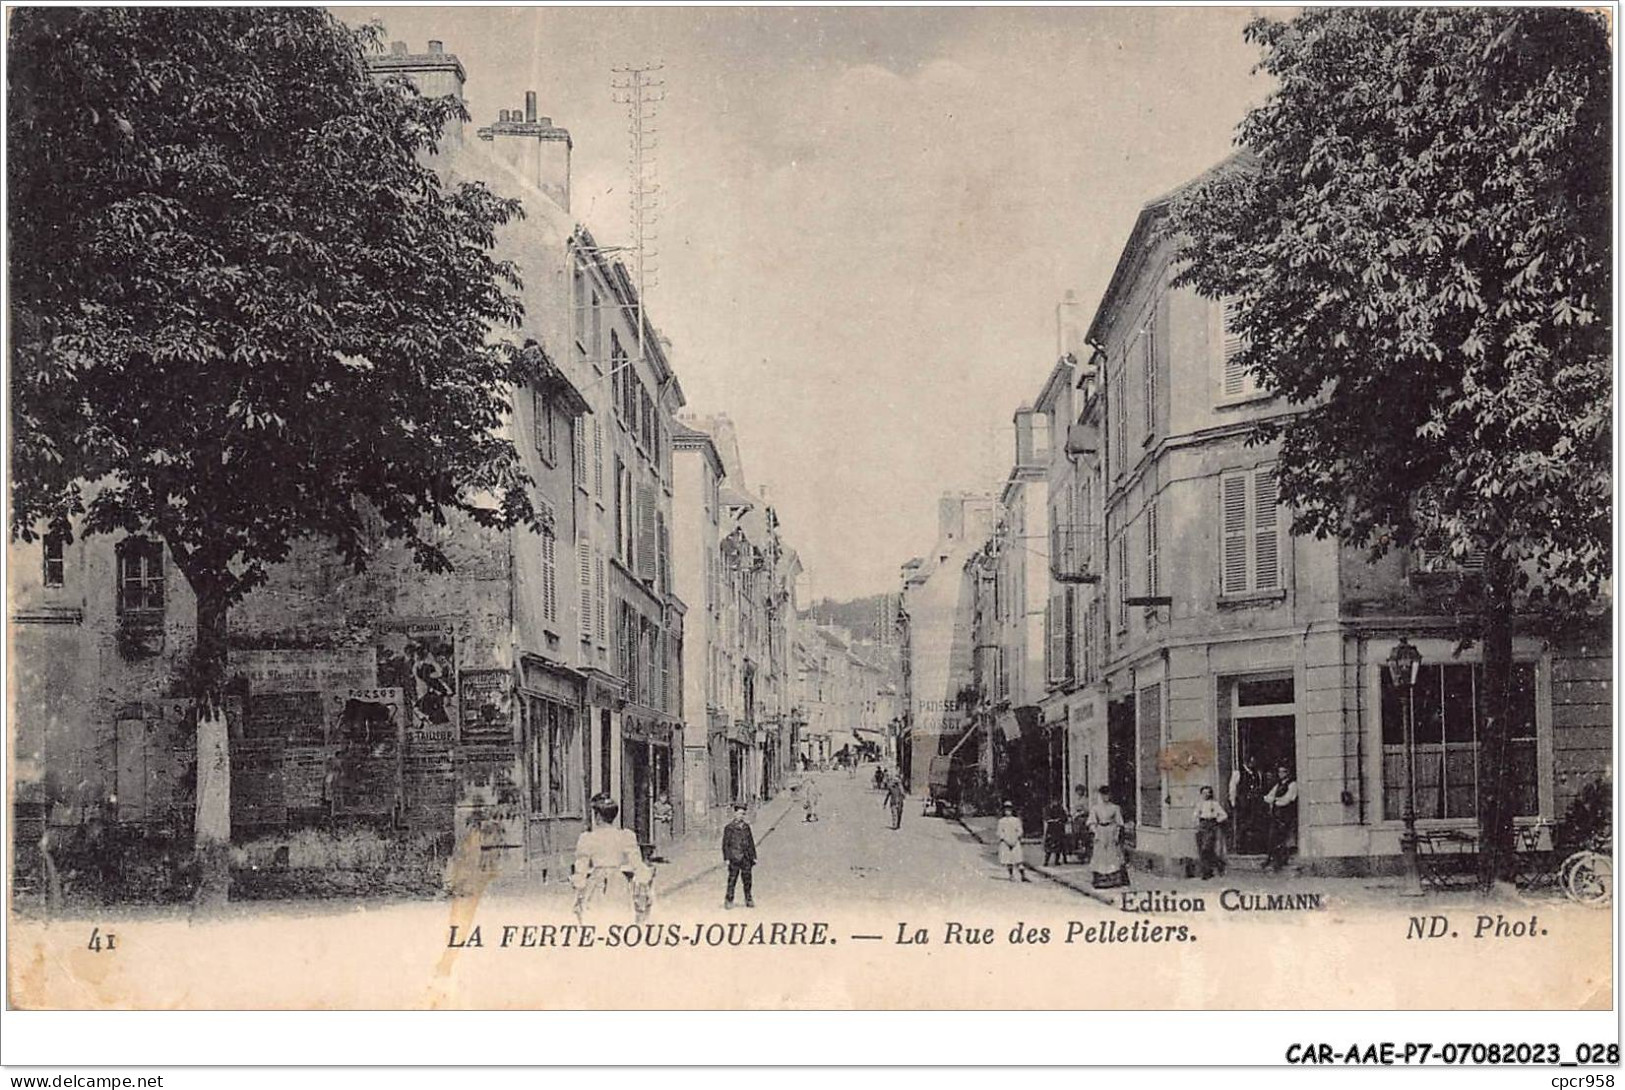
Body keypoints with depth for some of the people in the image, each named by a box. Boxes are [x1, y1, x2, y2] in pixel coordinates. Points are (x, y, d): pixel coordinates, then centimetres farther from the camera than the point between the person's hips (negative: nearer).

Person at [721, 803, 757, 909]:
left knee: (747, 879, 6)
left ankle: (748, 900, 14)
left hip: (746, 858, 4)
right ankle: (729, 901, 2)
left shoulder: (746, 827, 12)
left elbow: (751, 843, 16)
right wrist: (727, 858, -8)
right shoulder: (729, 828, -2)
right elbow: (725, 844, -2)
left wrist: (754, 857, 13)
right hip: (735, 858, -4)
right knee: (732, 879, -4)